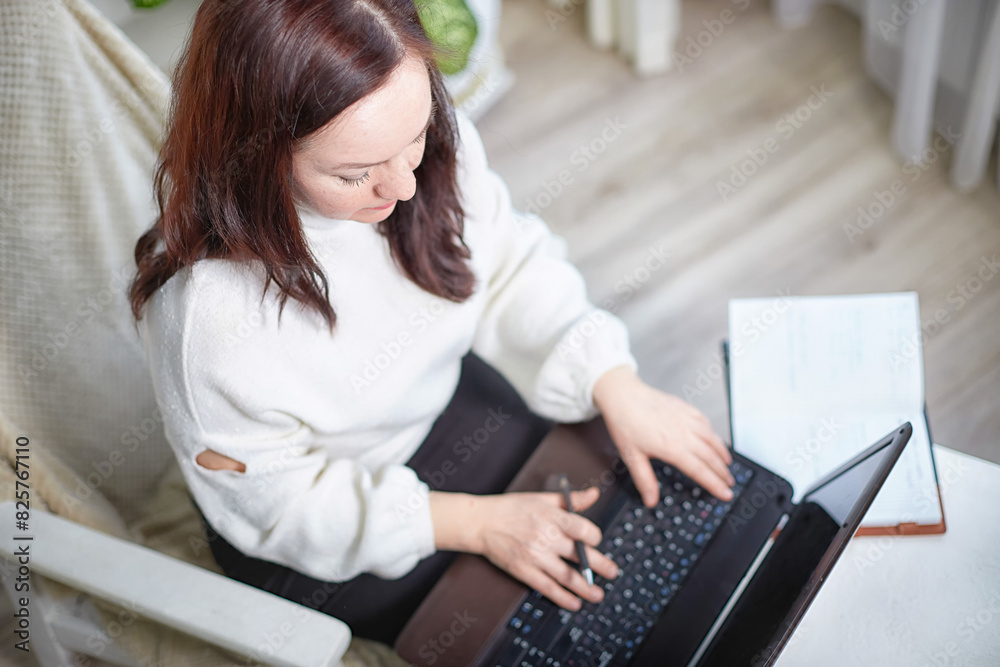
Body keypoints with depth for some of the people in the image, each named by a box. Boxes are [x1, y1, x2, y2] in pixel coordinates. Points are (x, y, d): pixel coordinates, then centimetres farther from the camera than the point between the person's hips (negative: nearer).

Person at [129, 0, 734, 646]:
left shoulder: (433, 137, -25)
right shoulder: (208, 312, -39)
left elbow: (509, 267, -7)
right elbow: (279, 503, -24)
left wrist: (614, 384, -19)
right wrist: (476, 523, -28)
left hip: (446, 396, 5)